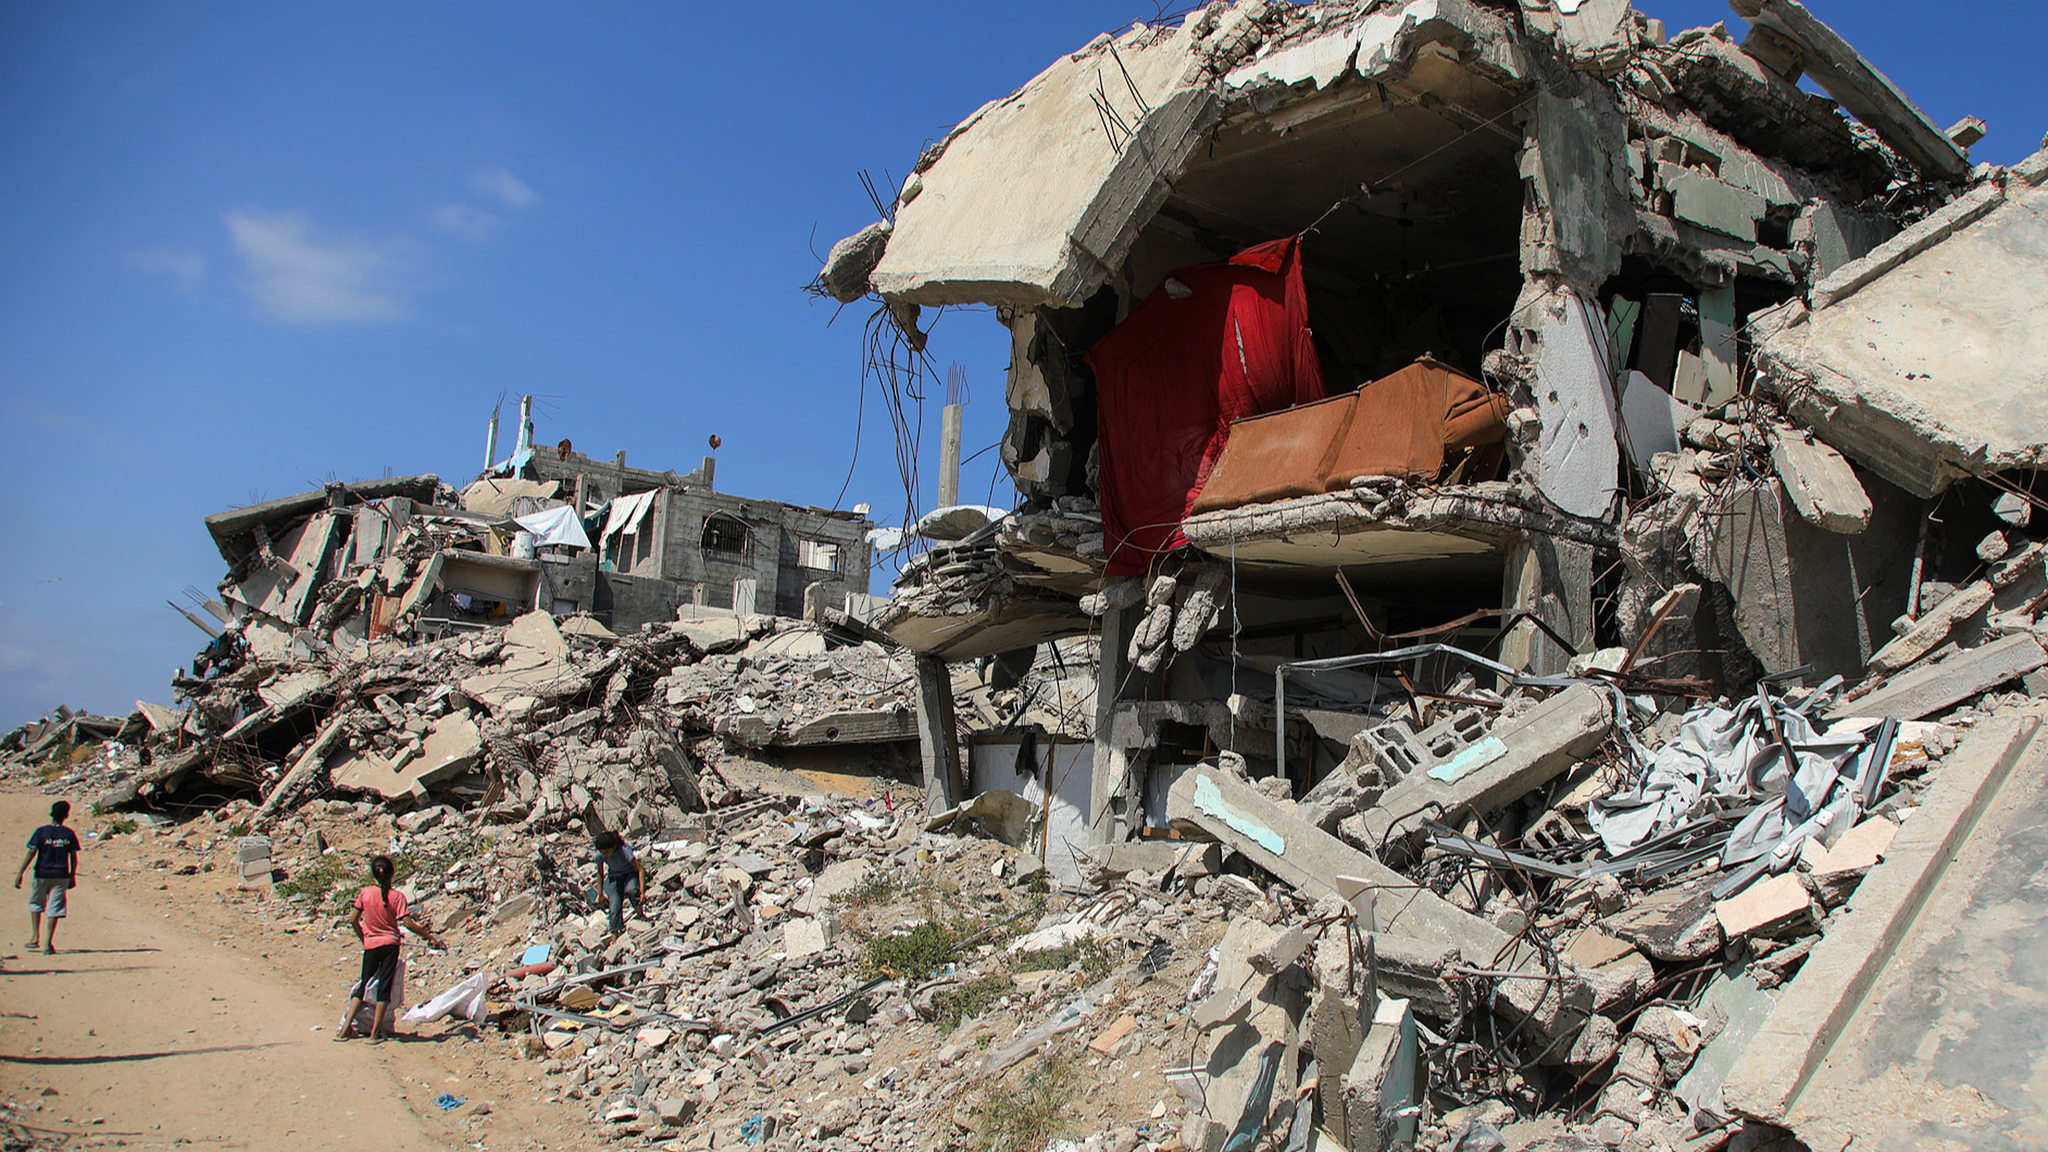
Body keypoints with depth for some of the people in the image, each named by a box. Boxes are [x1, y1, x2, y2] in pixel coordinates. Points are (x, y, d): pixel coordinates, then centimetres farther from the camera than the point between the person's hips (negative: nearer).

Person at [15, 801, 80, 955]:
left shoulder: (41, 832, -6)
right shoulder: (69, 834, -1)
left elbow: (31, 853, -11)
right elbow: (74, 858, 4)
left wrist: (20, 873, -9)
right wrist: (72, 876, 14)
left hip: (42, 874, 0)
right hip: (61, 876, 0)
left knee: (35, 904, 20)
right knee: (54, 909, 2)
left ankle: (34, 938, 17)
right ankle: (48, 944, -2)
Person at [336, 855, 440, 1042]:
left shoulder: (365, 893, -3)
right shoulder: (397, 896, -9)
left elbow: (353, 919, 1)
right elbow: (407, 922, -14)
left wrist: (363, 938, 16)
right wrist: (428, 936, -5)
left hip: (371, 945, 2)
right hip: (390, 943, -2)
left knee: (364, 986, 13)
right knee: (384, 987, 3)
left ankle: (345, 1029, 8)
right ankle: (375, 1033, 4)